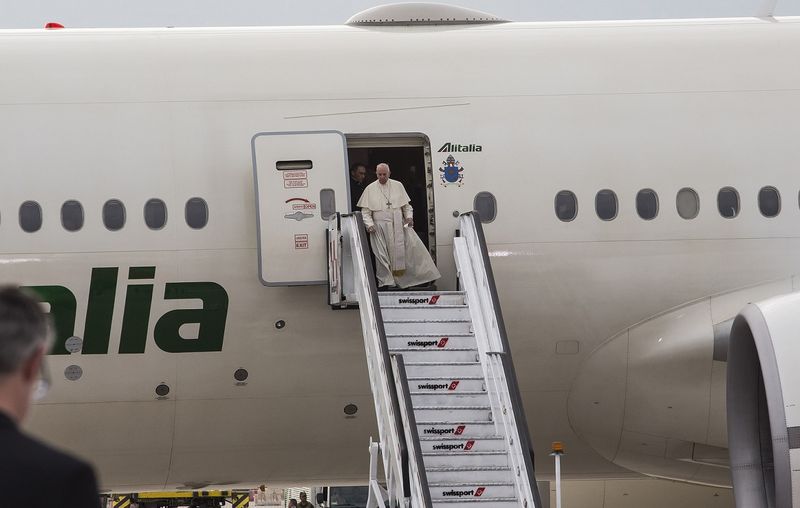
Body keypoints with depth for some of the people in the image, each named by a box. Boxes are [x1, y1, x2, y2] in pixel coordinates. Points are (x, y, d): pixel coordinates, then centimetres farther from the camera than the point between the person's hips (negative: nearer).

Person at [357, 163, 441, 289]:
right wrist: (369, 224, -12)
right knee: (382, 255, -4)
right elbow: (365, 211, 3)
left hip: (399, 226, 1)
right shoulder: (370, 189, 4)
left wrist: (409, 217, -4)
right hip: (380, 228, -1)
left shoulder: (398, 186, 9)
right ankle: (386, 282, 3)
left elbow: (406, 205, 14)